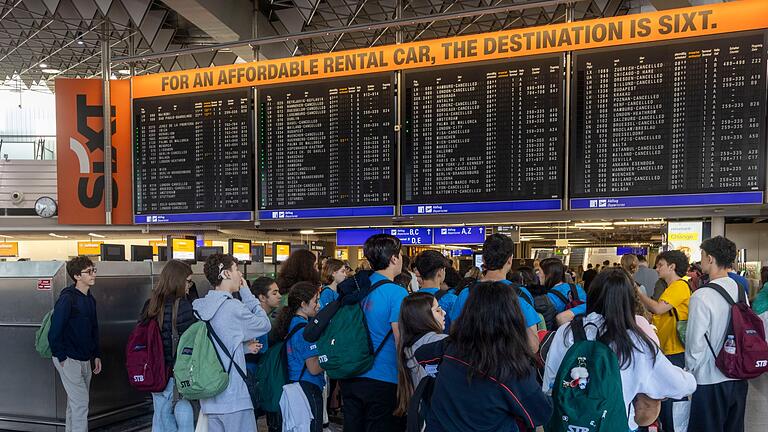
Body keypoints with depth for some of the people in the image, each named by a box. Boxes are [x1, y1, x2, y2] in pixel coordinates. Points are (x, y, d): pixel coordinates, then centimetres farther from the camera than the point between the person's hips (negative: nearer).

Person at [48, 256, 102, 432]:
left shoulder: (90, 299, 10)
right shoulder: (67, 298, -15)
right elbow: (54, 331, -18)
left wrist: (96, 355, 14)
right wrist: (62, 357, -14)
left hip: (85, 361, 8)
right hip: (69, 360, -8)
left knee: (75, 403, 16)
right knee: (81, 402, -8)